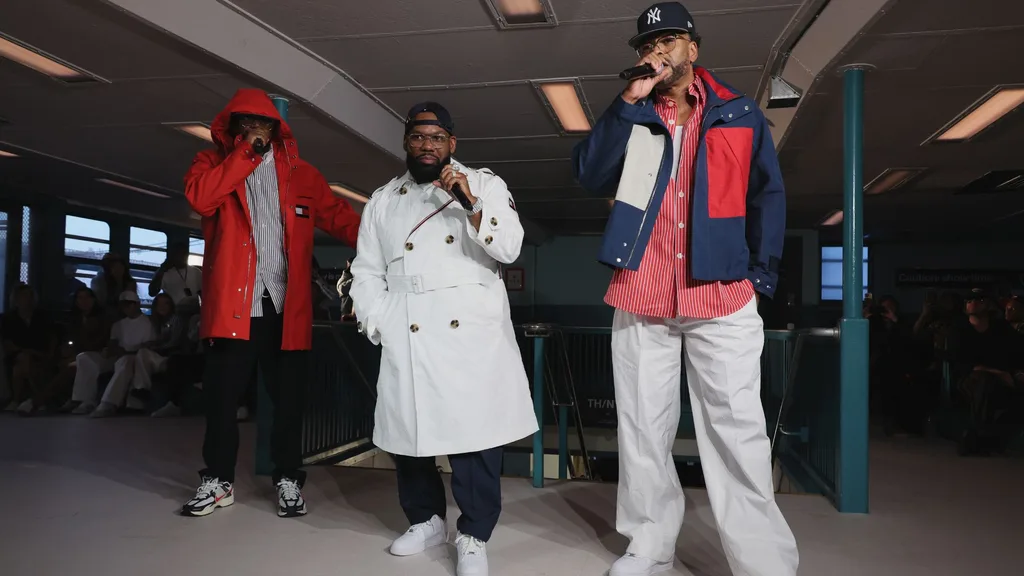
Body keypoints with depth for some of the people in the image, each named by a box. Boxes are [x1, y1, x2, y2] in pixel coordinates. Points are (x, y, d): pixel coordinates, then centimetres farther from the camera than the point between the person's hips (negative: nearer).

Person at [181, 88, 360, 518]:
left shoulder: (301, 174, 12)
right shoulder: (212, 162, 10)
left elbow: (338, 214, 7)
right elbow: (200, 197, -11)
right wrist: (247, 153, -11)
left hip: (286, 307, 1)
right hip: (231, 304, 0)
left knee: (288, 399, 7)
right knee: (222, 397, 7)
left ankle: (289, 479, 21)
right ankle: (217, 480, 24)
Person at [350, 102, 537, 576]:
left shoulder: (485, 184, 9)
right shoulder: (383, 199, 17)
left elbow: (509, 248, -3)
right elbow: (366, 270, 14)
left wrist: (471, 204, -16)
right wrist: (380, 324, 1)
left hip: (473, 330, -2)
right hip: (407, 336, 3)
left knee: (475, 428, -6)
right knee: (408, 426, 7)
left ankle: (473, 536, 7)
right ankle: (425, 519, 28)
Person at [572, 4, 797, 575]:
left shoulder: (741, 113, 9)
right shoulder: (630, 115, 13)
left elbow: (768, 197, 7)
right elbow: (591, 175, -3)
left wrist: (762, 276, -1)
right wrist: (631, 100, -8)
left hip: (723, 297, -2)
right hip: (641, 297, 2)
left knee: (737, 431, -2)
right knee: (643, 429, 8)